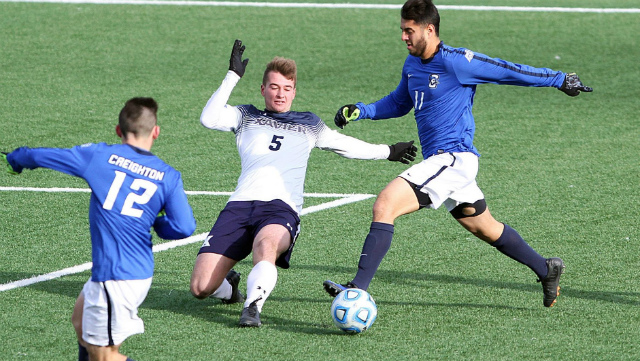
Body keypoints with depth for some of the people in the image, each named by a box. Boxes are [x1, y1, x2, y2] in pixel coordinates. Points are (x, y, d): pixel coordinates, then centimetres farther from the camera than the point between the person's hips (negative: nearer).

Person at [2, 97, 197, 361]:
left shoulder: (99, 156, -4)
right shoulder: (168, 176, 1)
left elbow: (39, 156, 6)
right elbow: (183, 228, -7)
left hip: (114, 278, -6)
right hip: (141, 273, 6)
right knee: (81, 318, 28)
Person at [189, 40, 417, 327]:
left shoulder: (308, 124, 30)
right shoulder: (246, 117, 25)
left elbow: (345, 145, 44)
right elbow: (209, 119, 6)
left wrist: (388, 152, 48)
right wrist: (233, 76, 3)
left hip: (281, 208, -1)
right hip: (240, 204, 1)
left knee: (266, 246, -42)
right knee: (201, 288, -13)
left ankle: (253, 307, -48)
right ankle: (229, 286, 20)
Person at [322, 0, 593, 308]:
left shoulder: (456, 61, -14)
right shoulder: (412, 64, 12)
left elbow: (509, 71, -6)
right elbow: (399, 103, 30)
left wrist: (560, 80, 2)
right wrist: (361, 110, 14)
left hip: (454, 158, -9)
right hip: (438, 161, 9)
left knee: (385, 205, -22)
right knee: (488, 230, 22)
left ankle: (358, 289, -27)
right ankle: (546, 270, 38)